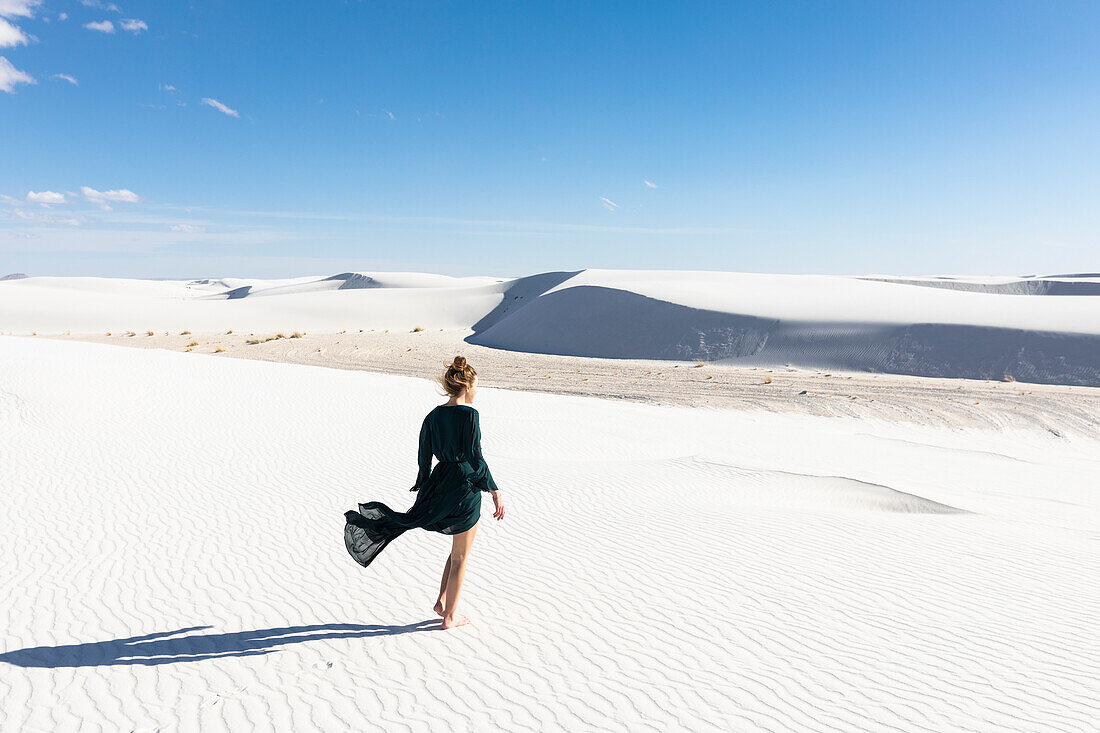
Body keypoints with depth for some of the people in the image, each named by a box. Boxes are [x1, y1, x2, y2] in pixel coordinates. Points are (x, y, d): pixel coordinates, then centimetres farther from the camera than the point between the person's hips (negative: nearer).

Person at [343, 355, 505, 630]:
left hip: (440, 484, 7)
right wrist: (495, 491, -15)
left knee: (459, 548, 26)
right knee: (460, 556, 9)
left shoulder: (433, 416, 4)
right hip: (466, 487, -7)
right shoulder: (469, 414, -17)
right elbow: (475, 458, -20)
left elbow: (424, 457, 8)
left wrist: (425, 491, 19)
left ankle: (441, 601, 23)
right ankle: (450, 616, 20)